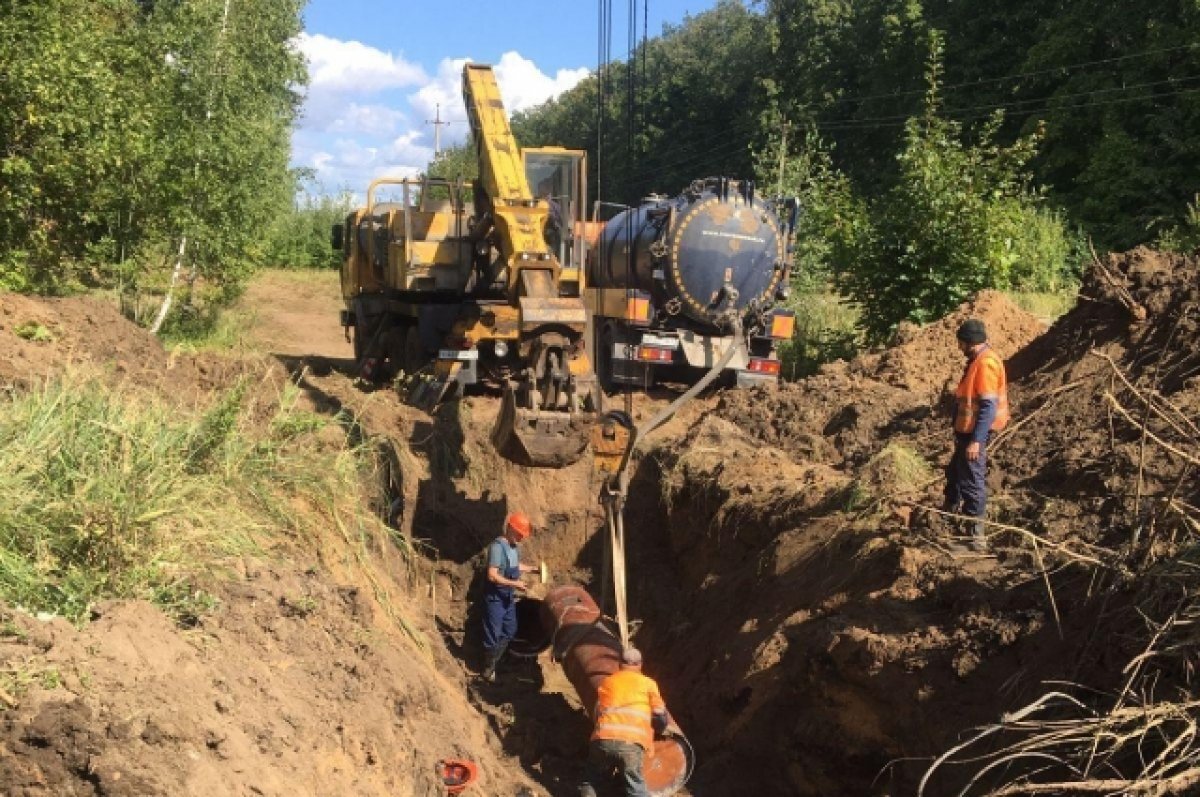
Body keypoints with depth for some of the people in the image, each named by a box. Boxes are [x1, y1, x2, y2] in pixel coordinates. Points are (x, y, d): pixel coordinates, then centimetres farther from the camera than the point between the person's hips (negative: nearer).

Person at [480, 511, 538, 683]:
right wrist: (514, 583, -26)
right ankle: (488, 670, 15)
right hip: (495, 598, -9)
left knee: (510, 631, 20)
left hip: (508, 597, 9)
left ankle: (495, 662, 35)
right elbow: (492, 575, -27)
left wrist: (532, 568, 12)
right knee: (493, 635, 1)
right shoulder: (498, 546, -23)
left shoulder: (513, 546, 6)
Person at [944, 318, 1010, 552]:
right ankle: (951, 512, 45)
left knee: (972, 482, -4)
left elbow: (989, 406, -25)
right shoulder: (978, 360, 10)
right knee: (955, 472, 25)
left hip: (974, 434, -10)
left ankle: (976, 537, 2)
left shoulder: (985, 363, -21)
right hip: (967, 431, 10)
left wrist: (976, 441, -26)